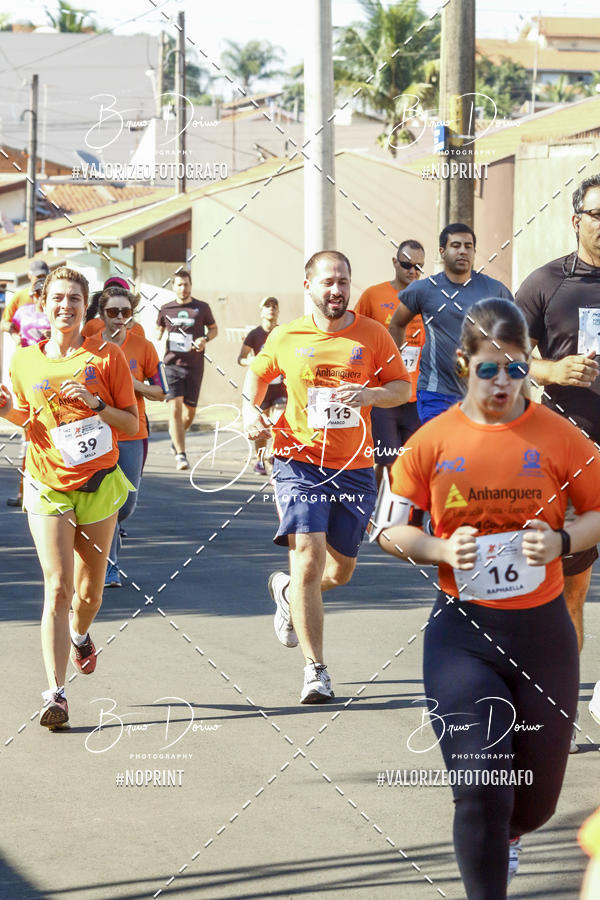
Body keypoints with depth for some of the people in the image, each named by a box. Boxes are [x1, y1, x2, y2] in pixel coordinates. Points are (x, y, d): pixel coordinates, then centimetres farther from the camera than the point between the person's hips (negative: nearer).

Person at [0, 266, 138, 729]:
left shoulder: (107, 357, -3)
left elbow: (132, 423, -1)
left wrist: (95, 404, -17)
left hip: (99, 486, 0)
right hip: (48, 487, 0)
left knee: (89, 592, 10)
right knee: (57, 589, -12)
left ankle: (80, 634, 47)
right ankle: (55, 693, -15)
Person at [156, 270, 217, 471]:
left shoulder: (202, 308, 4)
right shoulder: (166, 309, 7)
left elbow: (213, 328, 15)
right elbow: (159, 330, 23)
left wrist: (205, 339, -5)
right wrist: (157, 338, 1)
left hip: (194, 366, 1)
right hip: (172, 364, -1)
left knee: (190, 412, 6)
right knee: (175, 408, -15)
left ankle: (176, 439, 38)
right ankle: (180, 454, -14)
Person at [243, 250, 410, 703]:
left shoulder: (373, 335, 1)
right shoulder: (286, 338, 1)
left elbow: (403, 388, 4)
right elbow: (258, 374, 18)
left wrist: (371, 395, -16)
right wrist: (251, 410, 0)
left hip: (355, 468, 2)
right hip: (300, 461, -2)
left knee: (340, 571, 11)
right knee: (309, 556, -16)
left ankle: (287, 590, 47)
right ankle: (315, 670, -9)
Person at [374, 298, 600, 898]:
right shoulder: (434, 440, -3)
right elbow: (388, 529, 5)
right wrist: (440, 550, -14)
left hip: (541, 629, 1)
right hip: (462, 632, -1)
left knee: (537, 792, 14)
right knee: (479, 789, -11)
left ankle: (507, 836, 50)